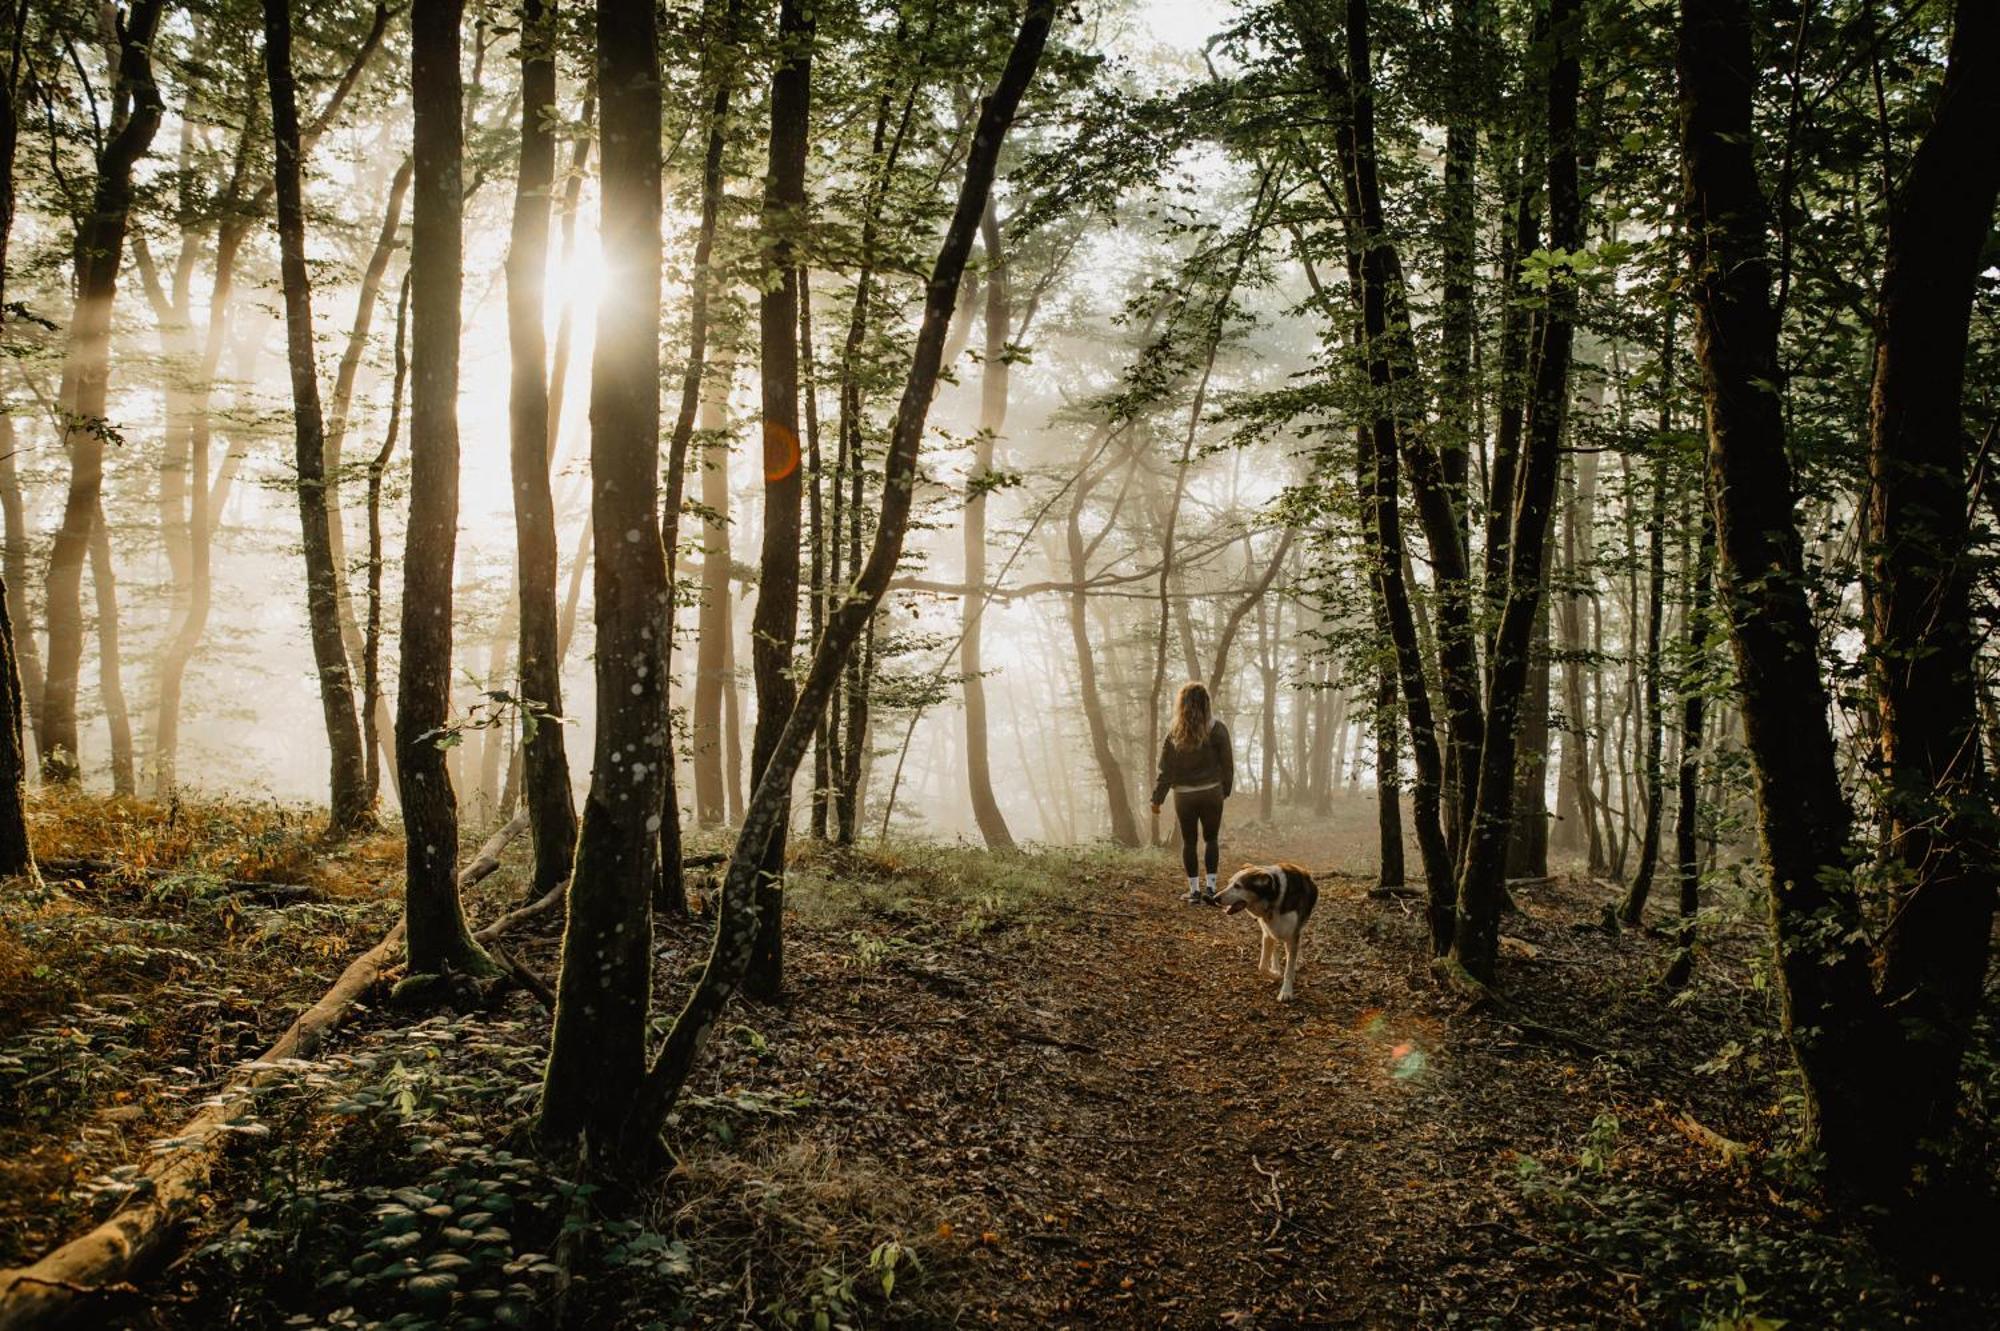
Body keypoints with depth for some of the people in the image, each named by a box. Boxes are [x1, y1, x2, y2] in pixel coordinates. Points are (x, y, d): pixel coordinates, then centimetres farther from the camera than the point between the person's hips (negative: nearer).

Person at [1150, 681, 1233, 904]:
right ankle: (1210, 886, 6)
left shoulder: (1175, 732, -7)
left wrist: (1157, 798, 1)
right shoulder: (1217, 730, -8)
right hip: (1211, 792, 0)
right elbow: (1227, 764, -3)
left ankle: (1194, 890, 10)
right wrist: (1225, 790, 11)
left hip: (1184, 795, 0)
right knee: (1211, 839, 14)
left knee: (1188, 841, 11)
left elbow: (1166, 768, -6)